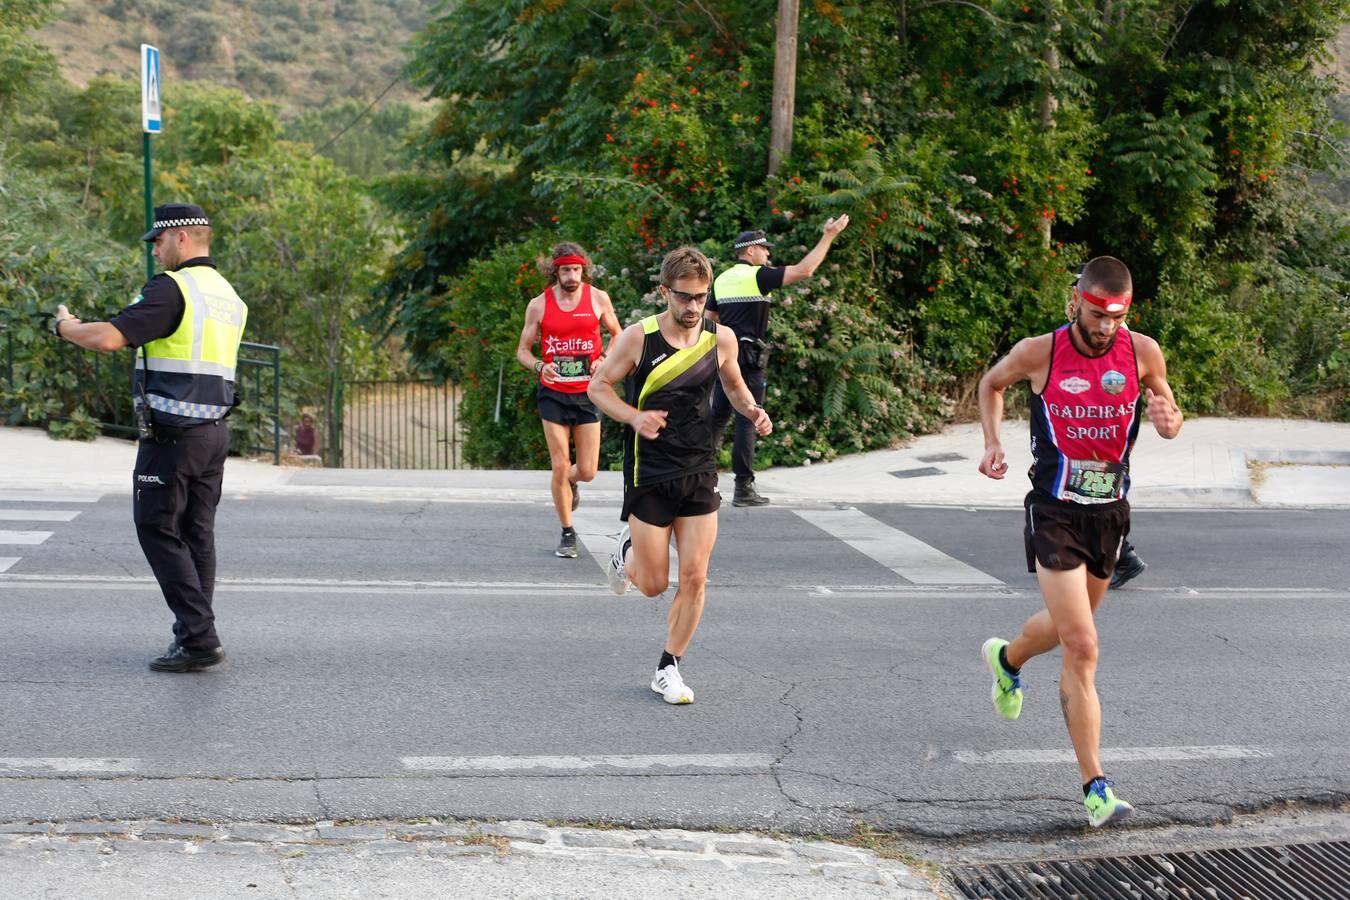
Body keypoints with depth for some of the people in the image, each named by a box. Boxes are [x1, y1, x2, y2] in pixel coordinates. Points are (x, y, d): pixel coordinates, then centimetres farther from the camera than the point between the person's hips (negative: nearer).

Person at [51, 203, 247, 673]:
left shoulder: (172, 287, -13)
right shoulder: (229, 295, 15)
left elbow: (108, 338, -19)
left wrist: (65, 325, -1)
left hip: (170, 435, -8)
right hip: (214, 432, 8)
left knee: (159, 532, -1)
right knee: (197, 534, 12)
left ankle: (198, 637, -6)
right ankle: (197, 635, 14)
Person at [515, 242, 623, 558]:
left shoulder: (598, 298, -1)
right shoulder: (539, 305, -3)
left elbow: (617, 334, 13)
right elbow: (523, 350, 4)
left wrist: (604, 361, -7)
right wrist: (540, 367, -17)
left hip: (588, 393, 1)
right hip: (553, 393, -1)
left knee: (587, 471, 0)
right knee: (560, 467, -2)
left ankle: (570, 482, 38)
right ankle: (567, 533, 15)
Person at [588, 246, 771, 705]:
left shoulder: (721, 339, 0)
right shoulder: (638, 336, -9)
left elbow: (734, 386, 18)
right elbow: (599, 386, -1)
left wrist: (752, 409, -4)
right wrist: (634, 417, -18)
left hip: (699, 473, 3)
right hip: (649, 473, -3)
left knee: (694, 578, -2)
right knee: (654, 583, 1)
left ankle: (668, 668, 15)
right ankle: (627, 549, 37)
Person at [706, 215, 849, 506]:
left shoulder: (722, 279, 12)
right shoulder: (758, 276, -8)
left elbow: (711, 316, 19)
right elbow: (804, 270, -15)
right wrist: (828, 237, -9)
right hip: (748, 357, -7)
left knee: (717, 415, 14)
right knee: (747, 421, -4)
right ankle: (744, 489, -3)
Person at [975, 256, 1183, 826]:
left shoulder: (1142, 352, -5)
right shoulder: (1039, 353, -10)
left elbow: (1168, 422, 8)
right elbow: (992, 382, 11)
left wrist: (1168, 420, -16)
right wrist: (992, 442, -2)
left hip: (1110, 511, 4)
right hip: (1055, 512, -4)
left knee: (1068, 626, 23)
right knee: (1082, 646, -12)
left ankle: (1006, 658, 58)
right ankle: (1094, 784, -5)